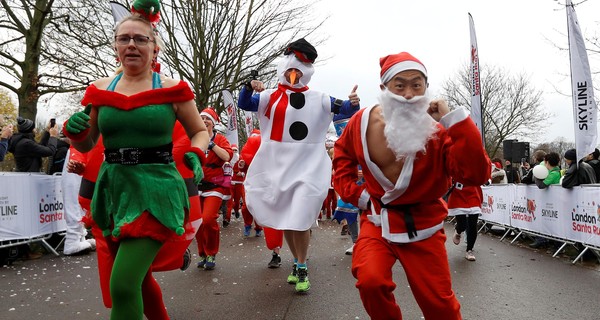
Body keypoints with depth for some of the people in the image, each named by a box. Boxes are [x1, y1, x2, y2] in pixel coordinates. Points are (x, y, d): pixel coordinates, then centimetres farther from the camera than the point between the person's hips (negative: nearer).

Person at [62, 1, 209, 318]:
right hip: (113, 189, 5)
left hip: (156, 189, -4)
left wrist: (196, 155, -12)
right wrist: (74, 132, -7)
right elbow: (87, 145, 15)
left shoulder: (172, 89, -3)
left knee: (123, 286, -14)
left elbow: (200, 131, 8)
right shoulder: (100, 89, 6)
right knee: (139, 277, 20)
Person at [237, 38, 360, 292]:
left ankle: (302, 269, 10)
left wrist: (353, 103, -23)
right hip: (277, 167, 2)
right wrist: (249, 87, -25)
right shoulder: (271, 96, 3)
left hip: (307, 168, -2)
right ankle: (297, 262, 33)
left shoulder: (318, 99, 4)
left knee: (299, 220, -9)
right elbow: (243, 105, -5)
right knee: (285, 220, 13)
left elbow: (345, 109, 0)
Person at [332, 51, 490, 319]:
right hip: (378, 220, 1)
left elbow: (476, 175, -27)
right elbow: (343, 156, 14)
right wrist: (353, 193, 3)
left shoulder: (437, 129, -16)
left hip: (422, 225, -1)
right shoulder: (363, 121, -7)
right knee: (370, 281, -20)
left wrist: (456, 120, -30)